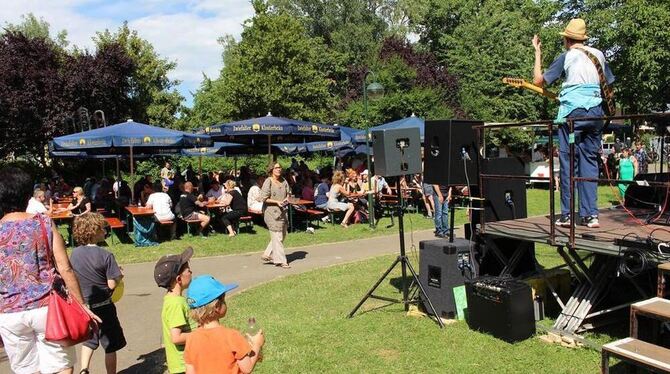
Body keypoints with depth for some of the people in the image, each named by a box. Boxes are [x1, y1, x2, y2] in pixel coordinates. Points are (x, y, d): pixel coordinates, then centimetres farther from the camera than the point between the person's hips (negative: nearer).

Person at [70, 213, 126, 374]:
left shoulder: (74, 254, -3)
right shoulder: (105, 256, -19)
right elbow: (112, 284, -19)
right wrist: (119, 275, 1)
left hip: (83, 306, 5)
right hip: (103, 307, -5)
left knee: (88, 340, 24)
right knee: (111, 346, 9)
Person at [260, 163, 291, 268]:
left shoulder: (283, 181, 10)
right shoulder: (268, 182, -9)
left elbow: (287, 193, 22)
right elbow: (264, 198, -12)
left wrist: (286, 199, 1)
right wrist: (276, 202, -19)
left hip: (282, 211, 8)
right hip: (271, 212, -8)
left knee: (282, 235, 12)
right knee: (277, 236, -5)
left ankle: (268, 255, 24)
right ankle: (280, 260, 2)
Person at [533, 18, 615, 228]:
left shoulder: (567, 57, 0)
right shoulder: (598, 55, 13)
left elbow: (538, 81, -1)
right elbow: (610, 84, 20)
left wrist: (537, 53, 9)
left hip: (572, 112, -4)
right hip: (595, 112, 4)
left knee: (568, 162, -1)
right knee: (590, 161, 6)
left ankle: (567, 215, -2)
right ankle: (590, 215, 3)